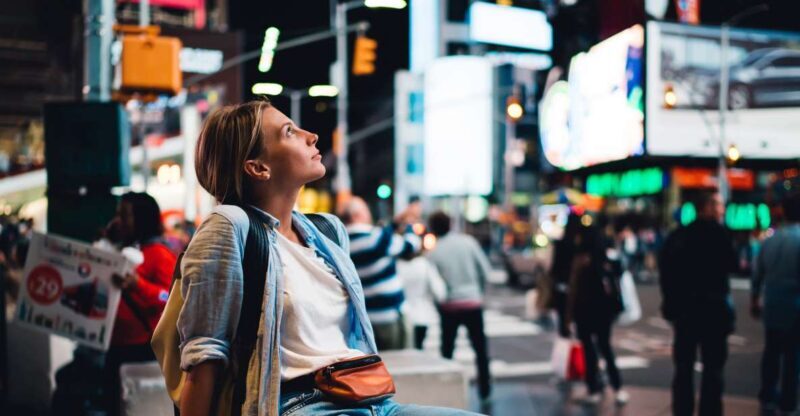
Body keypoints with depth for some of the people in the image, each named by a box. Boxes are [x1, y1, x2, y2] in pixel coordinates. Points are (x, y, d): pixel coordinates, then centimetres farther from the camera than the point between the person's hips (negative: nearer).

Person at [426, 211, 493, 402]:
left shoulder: (433, 253, -6)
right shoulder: (468, 241, -5)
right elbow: (486, 270, -2)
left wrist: (438, 301, 11)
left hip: (449, 305, 0)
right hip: (473, 302, 1)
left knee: (447, 349, 14)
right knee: (480, 348, 14)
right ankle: (484, 389, 18)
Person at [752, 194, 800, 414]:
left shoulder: (771, 239, 4)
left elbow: (758, 274, 10)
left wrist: (755, 300, 21)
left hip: (771, 305, 5)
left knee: (771, 351, 15)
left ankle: (767, 396, 22)